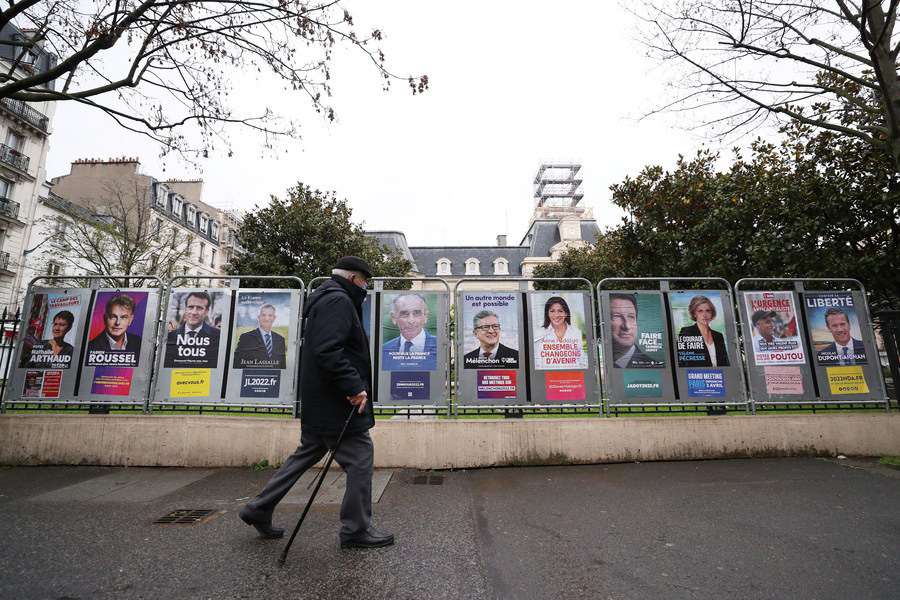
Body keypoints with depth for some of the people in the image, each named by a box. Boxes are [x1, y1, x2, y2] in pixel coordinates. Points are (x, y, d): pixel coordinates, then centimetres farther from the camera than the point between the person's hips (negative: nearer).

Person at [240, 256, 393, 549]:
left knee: (306, 454, 21)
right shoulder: (338, 301, -16)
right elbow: (328, 351, -28)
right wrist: (354, 386, -25)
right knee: (360, 459, 0)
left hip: (319, 403, 11)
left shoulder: (324, 300, 18)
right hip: (337, 403, -11)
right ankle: (356, 530, 13)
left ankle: (259, 509, 32)